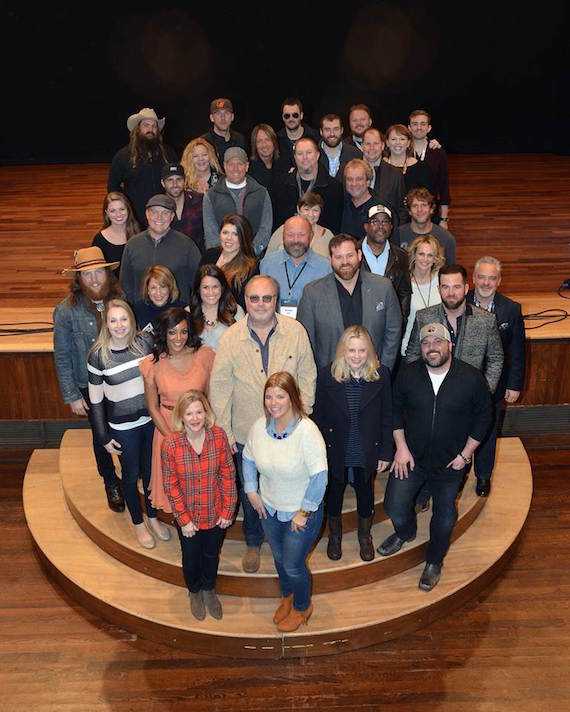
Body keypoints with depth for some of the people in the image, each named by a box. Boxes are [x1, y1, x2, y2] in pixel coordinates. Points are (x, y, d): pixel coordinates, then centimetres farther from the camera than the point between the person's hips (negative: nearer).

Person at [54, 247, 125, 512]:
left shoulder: (121, 300, -9)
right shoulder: (66, 311, -16)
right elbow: (62, 357, -10)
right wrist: (72, 396, -10)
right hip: (91, 387, -1)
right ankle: (111, 483, 42)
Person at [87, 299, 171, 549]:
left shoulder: (145, 342, -9)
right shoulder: (98, 355, -15)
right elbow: (96, 400, -8)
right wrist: (104, 437, -7)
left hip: (151, 419, 3)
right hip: (123, 427, -2)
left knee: (151, 470, 19)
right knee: (131, 475, 15)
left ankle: (153, 517, 42)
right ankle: (138, 524, 37)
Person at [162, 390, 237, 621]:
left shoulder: (218, 436, -20)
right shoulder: (170, 444, -23)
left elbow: (228, 475, -10)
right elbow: (170, 485, -14)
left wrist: (228, 511, -8)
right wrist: (183, 519, -12)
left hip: (216, 513, 1)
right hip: (187, 517, -1)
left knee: (212, 555, 25)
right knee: (191, 558, 24)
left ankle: (209, 590, 55)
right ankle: (194, 592, 55)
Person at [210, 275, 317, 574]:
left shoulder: (296, 331, -11)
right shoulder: (230, 339, -12)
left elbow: (307, 376, -1)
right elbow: (219, 387, -6)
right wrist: (224, 431, -5)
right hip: (247, 433, 0)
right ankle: (253, 542, 44)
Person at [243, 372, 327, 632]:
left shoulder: (307, 431, -29)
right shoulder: (259, 426, -12)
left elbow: (319, 476, -26)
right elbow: (248, 458, 6)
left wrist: (304, 512, -20)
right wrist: (252, 492, 1)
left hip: (301, 513, -5)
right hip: (269, 508, 5)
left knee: (293, 565, 10)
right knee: (279, 558, 25)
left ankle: (302, 607, 41)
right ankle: (287, 596, 55)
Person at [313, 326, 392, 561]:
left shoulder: (381, 375, -15)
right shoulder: (326, 375, -17)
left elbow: (386, 417, -6)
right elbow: (318, 417, -9)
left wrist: (385, 453, -3)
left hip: (367, 453, 1)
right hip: (335, 453, 0)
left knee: (365, 494, 22)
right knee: (334, 494, 22)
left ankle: (365, 536, 50)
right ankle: (334, 536, 50)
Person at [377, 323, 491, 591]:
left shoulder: (471, 378, -16)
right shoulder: (407, 375, -11)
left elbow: (483, 417, -5)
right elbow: (396, 410, 1)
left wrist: (465, 454, -7)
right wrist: (401, 447, -5)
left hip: (450, 461, -1)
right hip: (411, 456, 1)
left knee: (445, 514, 15)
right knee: (394, 506, 3)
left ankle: (434, 561, 41)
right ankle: (405, 532, 40)